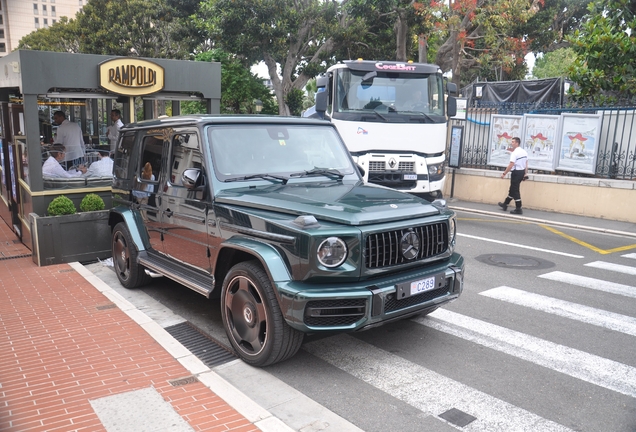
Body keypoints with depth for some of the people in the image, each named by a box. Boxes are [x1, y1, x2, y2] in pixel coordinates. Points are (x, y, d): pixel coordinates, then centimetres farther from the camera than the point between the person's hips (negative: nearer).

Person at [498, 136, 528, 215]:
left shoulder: (514, 153, -19)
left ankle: (518, 209, 0)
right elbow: (526, 163, 13)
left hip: (516, 172, -9)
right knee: (512, 189, 19)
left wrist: (504, 174, -18)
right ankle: (505, 204, 32)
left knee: (515, 191, -2)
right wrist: (525, 173, 19)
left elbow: (511, 165, -23)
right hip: (522, 172, 9)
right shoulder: (524, 152, 9)